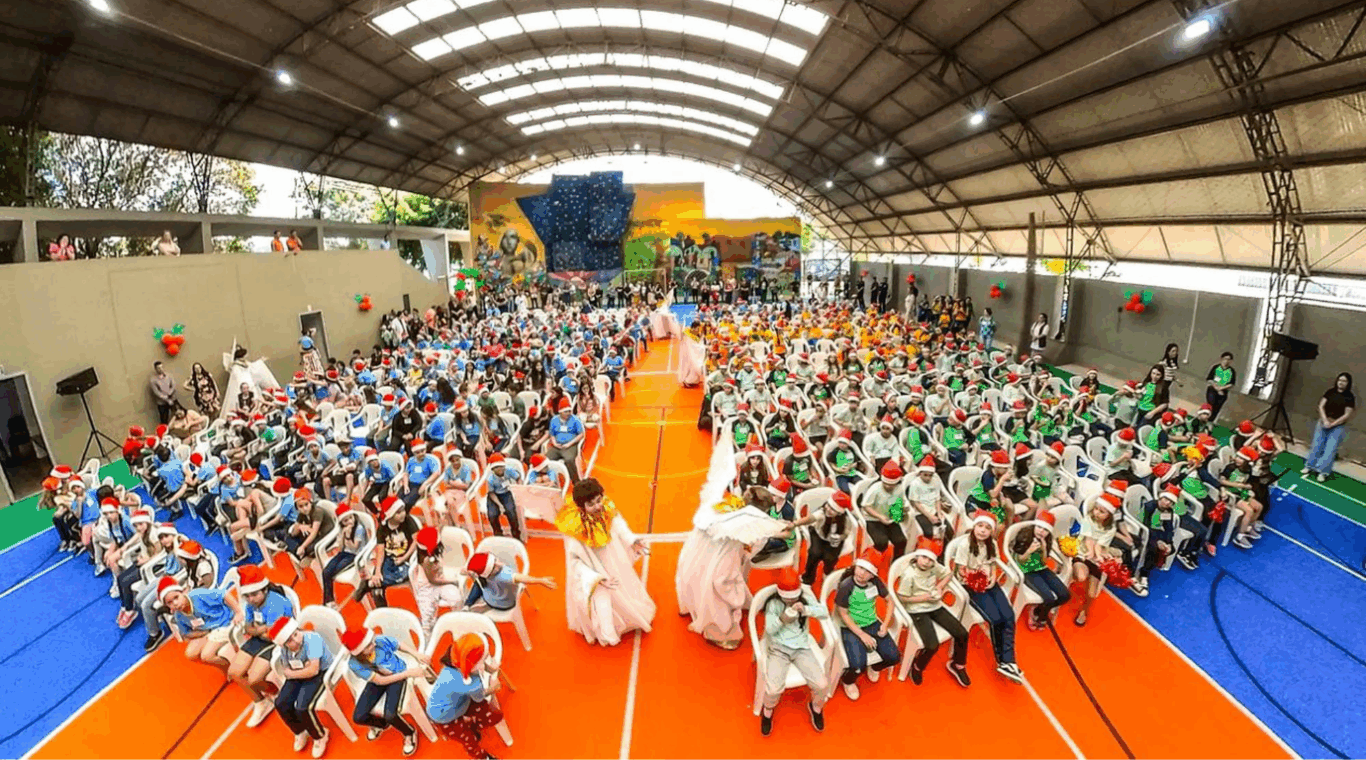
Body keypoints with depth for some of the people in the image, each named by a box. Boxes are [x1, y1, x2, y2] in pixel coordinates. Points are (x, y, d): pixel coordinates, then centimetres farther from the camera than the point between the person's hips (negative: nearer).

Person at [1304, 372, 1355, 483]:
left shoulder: (1350, 398, -4)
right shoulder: (1330, 392, 4)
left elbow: (1347, 415, -7)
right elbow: (1321, 406, 1)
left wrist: (1332, 424, -14)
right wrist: (1325, 420, -11)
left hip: (1338, 426, -2)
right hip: (1323, 422, 3)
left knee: (1330, 449, -5)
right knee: (1316, 445, 4)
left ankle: (1323, 472, -1)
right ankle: (1309, 466, 11)